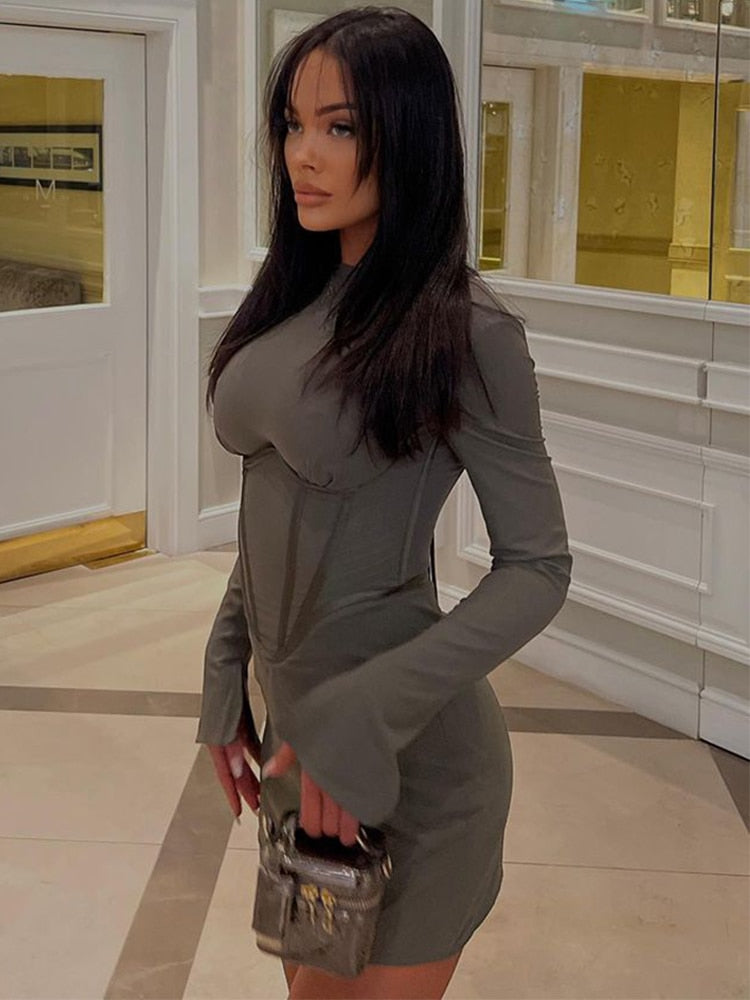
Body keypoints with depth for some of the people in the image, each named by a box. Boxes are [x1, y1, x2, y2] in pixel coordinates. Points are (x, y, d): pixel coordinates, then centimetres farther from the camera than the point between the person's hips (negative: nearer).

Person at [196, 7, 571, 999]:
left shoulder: (463, 329, -18)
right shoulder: (300, 296, 3)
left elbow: (537, 569, -15)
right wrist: (227, 673, 7)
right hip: (298, 722, 7)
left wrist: (366, 714, -23)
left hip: (409, 758, -6)